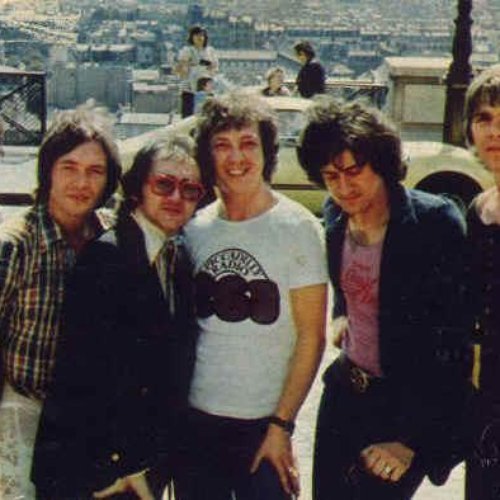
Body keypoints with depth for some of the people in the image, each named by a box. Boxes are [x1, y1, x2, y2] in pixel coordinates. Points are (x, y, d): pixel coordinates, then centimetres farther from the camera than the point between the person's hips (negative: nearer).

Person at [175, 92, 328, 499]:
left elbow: (311, 336, -8)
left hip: (263, 425, -4)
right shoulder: (195, 228, 5)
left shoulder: (297, 227, -7)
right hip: (195, 420, 4)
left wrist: (281, 424, -11)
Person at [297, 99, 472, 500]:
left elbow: (452, 345, -20)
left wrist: (411, 437, -21)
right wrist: (341, 314, 8)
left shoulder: (436, 223, -20)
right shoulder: (336, 216, 0)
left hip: (411, 405, -6)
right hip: (345, 392, 6)